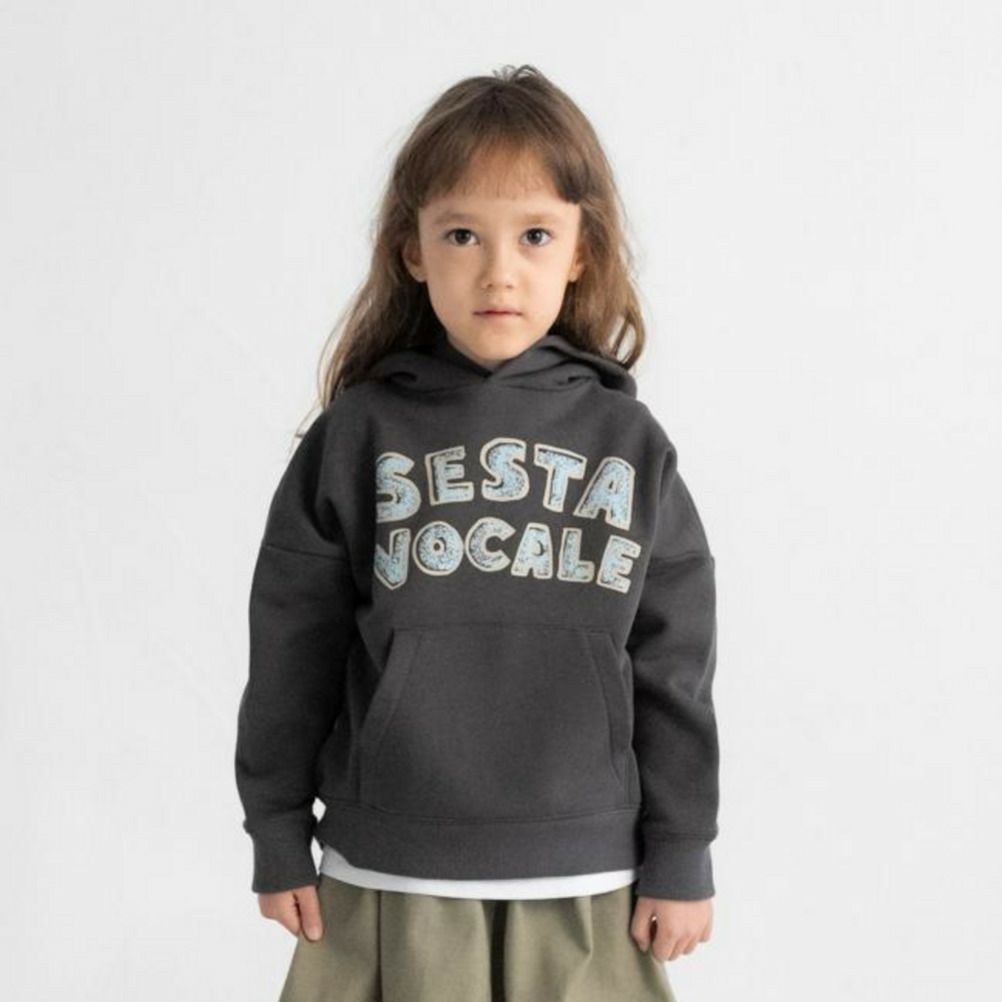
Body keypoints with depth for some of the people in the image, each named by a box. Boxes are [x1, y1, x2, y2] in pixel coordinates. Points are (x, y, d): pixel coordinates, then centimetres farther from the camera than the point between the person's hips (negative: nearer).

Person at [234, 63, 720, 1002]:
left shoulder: (628, 442, 1)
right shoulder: (357, 437, -2)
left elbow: (674, 666, 5)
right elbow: (292, 651, 4)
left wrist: (682, 858, 5)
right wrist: (278, 842, 6)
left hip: (585, 892, 1)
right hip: (387, 889, -1)